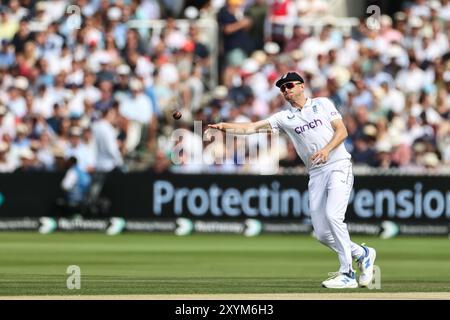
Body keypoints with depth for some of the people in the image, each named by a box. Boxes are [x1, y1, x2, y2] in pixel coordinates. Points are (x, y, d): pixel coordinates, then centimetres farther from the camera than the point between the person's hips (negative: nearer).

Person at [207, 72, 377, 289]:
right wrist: (225, 127, -11)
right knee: (321, 233, -2)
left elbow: (342, 131, 1)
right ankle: (362, 253, 21)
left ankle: (347, 275, -16)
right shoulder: (284, 117, 13)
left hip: (338, 167, -5)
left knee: (333, 215, -23)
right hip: (316, 174, 5)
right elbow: (254, 127, 3)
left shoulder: (322, 104, 8)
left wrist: (327, 149, -17)